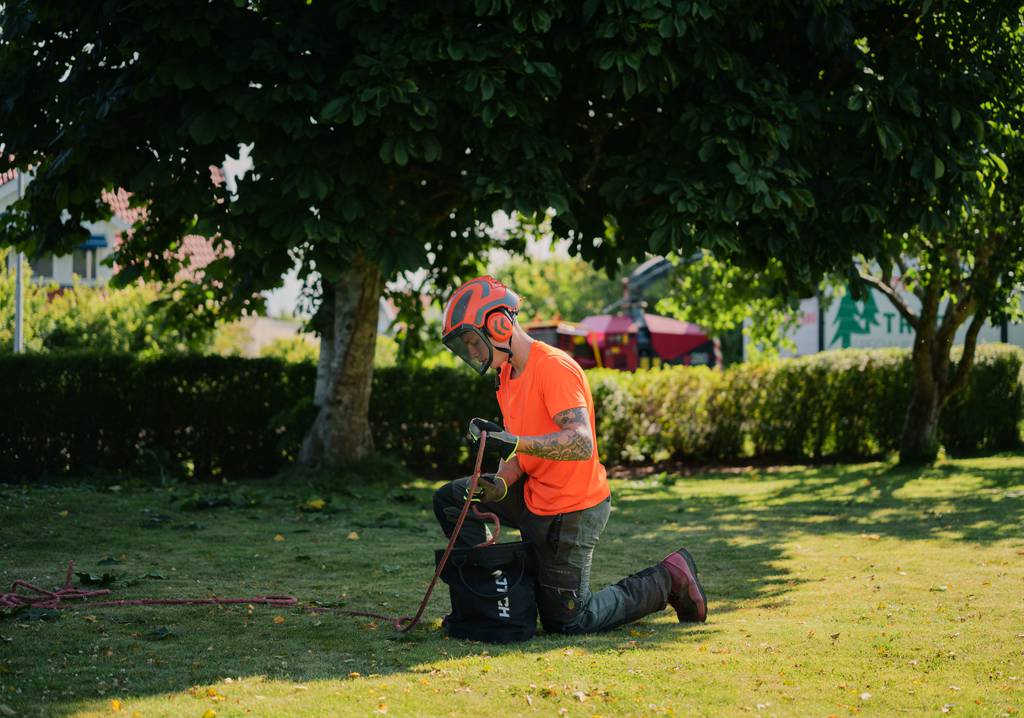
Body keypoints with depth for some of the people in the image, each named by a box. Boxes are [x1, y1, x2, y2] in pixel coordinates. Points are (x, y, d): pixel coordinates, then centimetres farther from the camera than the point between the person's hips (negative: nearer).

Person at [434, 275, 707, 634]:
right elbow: (517, 448, 8)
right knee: (450, 498, 8)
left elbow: (581, 442, -33)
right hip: (535, 498, 9)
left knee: (568, 621, -1)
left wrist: (515, 443, -43)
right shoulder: (507, 375, 8)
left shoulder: (553, 367, -22)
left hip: (571, 511, -9)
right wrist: (500, 483, -13)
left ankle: (667, 579, 13)